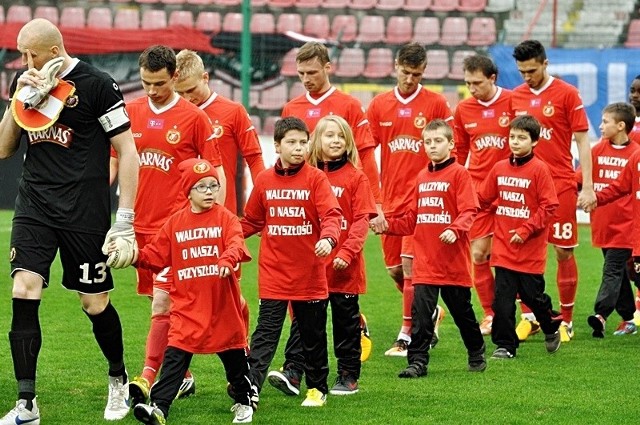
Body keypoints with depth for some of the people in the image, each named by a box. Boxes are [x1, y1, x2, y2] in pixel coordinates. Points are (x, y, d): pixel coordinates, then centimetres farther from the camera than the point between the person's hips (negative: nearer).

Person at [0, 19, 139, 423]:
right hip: (35, 206, 4)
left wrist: (124, 219, -11)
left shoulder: (97, 85, -9)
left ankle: (119, 379, 32)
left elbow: (127, 151, -7)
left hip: (85, 213, -4)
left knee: (95, 303, 4)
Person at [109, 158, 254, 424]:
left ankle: (244, 402, 34)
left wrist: (227, 260, -40)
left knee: (234, 356, 14)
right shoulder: (175, 223, 7)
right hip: (188, 306, 1)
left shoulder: (225, 218, -2)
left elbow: (236, 243, -19)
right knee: (174, 357, -9)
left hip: (222, 306, -1)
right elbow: (157, 256, 9)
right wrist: (136, 256, -8)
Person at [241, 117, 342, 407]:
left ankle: (317, 388, 28)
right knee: (265, 334, -5)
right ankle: (250, 388, -10)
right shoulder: (264, 181, 3)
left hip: (310, 275, -1)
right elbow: (252, 221, 13)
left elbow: (331, 215, -15)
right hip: (273, 275, 1)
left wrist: (327, 238, -34)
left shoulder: (316, 179, -5)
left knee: (313, 335, 13)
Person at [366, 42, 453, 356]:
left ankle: (407, 336, -2)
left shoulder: (436, 104, -2)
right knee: (394, 269, 8)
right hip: (390, 200, 4)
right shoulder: (379, 105, 6)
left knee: (410, 264, -10)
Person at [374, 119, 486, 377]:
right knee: (421, 312, -4)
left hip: (453, 260, -4)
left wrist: (455, 230, -31)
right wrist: (389, 225, 8)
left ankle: (477, 354, 28)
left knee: (461, 310, 9)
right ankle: (417, 361, -2)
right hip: (425, 262, 4)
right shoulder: (422, 177, 13)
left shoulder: (458, 174, -5)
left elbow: (468, 211, -14)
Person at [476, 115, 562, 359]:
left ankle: (552, 328, 34)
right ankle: (505, 345, 9)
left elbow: (549, 206, -11)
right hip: (503, 248, 4)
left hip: (530, 250, -4)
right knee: (502, 297, 0)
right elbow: (483, 199, 12)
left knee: (533, 295, 7)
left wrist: (526, 230, -16)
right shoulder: (500, 168, 5)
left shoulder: (539, 169, -9)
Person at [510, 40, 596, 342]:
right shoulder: (515, 97, 8)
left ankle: (566, 321, 9)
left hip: (560, 185, -3)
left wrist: (587, 186, -8)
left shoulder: (566, 94, -3)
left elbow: (582, 141, -3)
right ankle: (529, 317, 10)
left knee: (563, 252, 1)